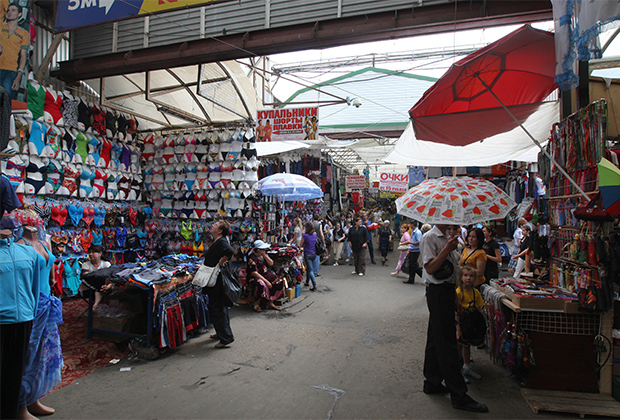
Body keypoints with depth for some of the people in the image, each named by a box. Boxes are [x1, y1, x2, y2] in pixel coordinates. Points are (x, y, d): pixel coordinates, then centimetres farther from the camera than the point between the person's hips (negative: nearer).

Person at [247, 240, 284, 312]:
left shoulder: (264, 254, 7)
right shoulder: (252, 258, -16)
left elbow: (271, 264, 1)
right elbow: (254, 273, -22)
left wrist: (264, 255, -11)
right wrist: (266, 281, -26)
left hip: (267, 274, 8)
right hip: (255, 277, -7)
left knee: (279, 282, -13)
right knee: (262, 285, -39)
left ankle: (270, 302, -5)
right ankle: (256, 304, -15)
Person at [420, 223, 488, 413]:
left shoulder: (447, 238, 16)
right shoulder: (429, 238, -12)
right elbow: (430, 268, -20)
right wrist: (447, 249, -24)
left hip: (448, 290, 10)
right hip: (437, 292, -9)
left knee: (436, 339, 16)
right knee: (446, 342, -5)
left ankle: (432, 383, 28)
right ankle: (458, 395, 2)